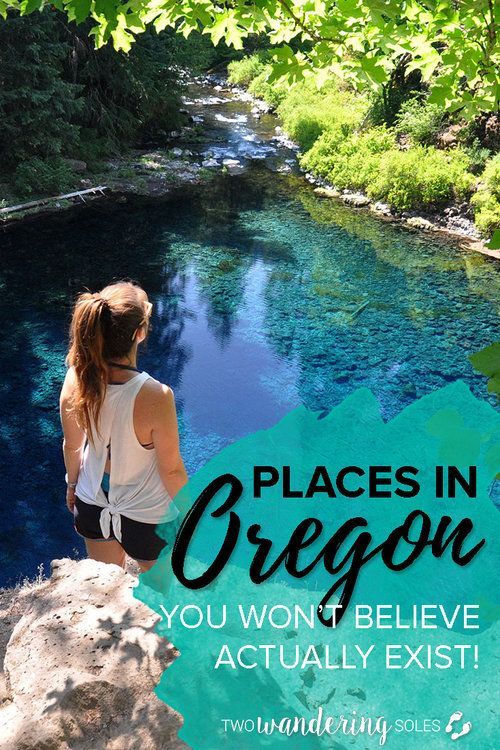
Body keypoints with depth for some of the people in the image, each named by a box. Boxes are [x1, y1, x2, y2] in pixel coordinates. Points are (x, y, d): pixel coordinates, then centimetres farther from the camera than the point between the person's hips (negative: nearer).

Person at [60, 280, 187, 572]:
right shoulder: (156, 397, -35)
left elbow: (72, 445, -3)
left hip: (92, 506, 4)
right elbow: (171, 471, -21)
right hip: (147, 516, -4)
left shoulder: (76, 379, -21)